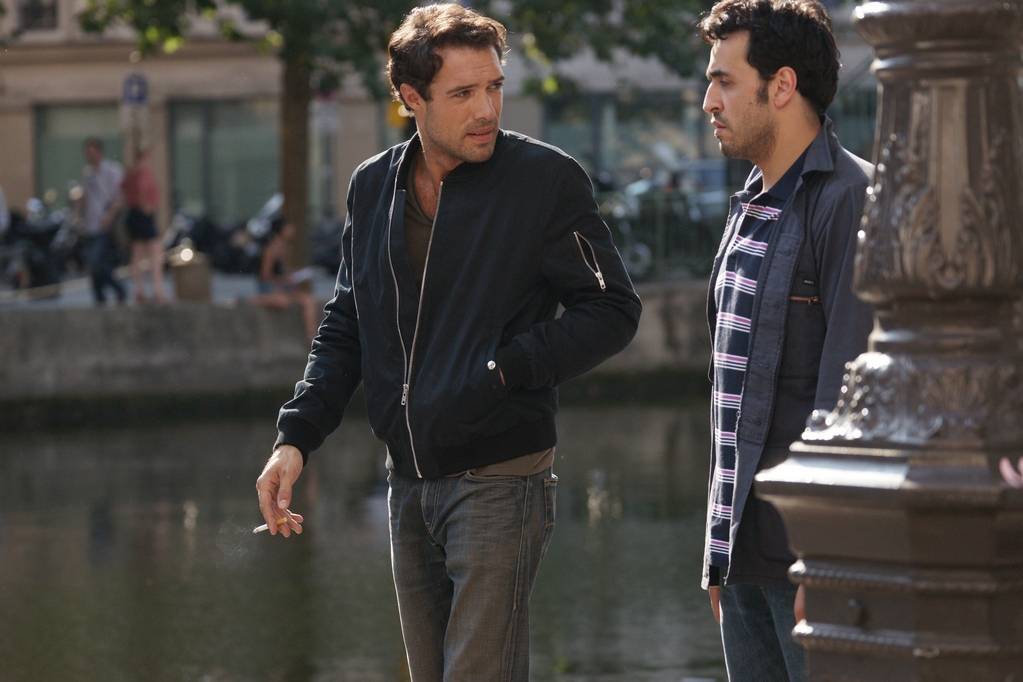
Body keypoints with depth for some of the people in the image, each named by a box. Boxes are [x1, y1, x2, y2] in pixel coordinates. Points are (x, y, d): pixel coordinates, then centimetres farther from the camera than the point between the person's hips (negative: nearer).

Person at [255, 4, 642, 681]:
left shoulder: (547, 179, -7)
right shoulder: (373, 187, 9)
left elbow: (614, 310, -4)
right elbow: (345, 328, 16)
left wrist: (503, 369, -15)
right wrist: (297, 436, 4)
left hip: (499, 480, -6)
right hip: (409, 485, 6)